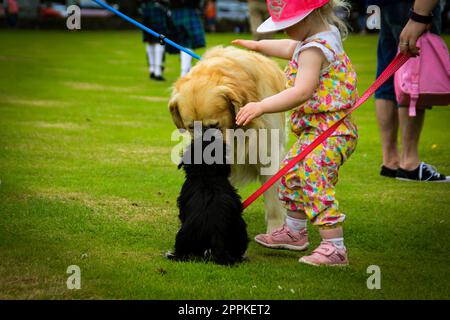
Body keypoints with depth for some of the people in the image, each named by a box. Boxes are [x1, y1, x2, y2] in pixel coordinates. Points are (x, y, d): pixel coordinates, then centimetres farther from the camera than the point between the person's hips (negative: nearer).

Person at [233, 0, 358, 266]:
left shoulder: (314, 50, -21)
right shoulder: (326, 36, 10)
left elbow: (302, 93, -31)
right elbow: (291, 48, 32)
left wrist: (261, 107, -32)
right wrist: (257, 45, 43)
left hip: (328, 131, -11)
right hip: (315, 130, 11)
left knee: (316, 183, -15)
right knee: (292, 172, 22)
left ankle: (335, 248, -14)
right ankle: (294, 231, 37)